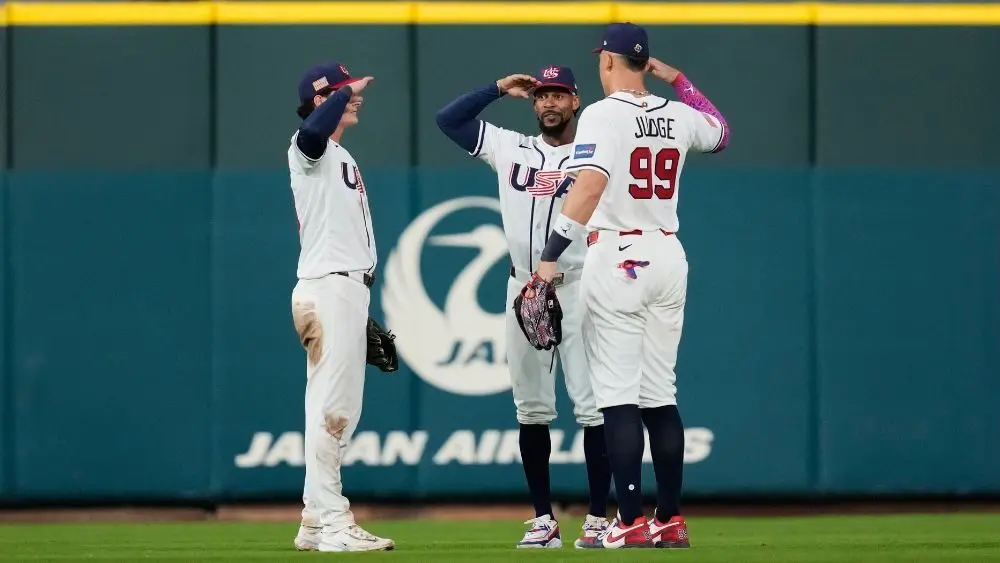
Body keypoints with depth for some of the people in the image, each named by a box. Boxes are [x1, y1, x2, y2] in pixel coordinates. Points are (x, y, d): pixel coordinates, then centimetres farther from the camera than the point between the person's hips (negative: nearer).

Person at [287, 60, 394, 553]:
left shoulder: (341, 157, 23)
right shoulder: (310, 149, -6)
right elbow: (313, 128, -34)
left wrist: (366, 315, 22)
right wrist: (346, 93, -17)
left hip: (350, 288, 10)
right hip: (327, 289, -10)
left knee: (340, 410, 11)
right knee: (329, 408, -12)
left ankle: (316, 522, 15)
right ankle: (331, 523, -15)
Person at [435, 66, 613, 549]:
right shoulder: (511, 149, 12)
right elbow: (447, 119, 11)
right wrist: (500, 89, 7)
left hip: (578, 288, -4)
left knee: (592, 405, -7)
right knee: (531, 409, 5)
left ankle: (598, 518, -4)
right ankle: (543, 519, 10)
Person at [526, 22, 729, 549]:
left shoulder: (602, 115, -9)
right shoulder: (678, 116, 8)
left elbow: (590, 186, -23)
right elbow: (720, 132, 32)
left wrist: (550, 255, -24)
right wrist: (674, 77, 29)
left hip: (615, 258, -6)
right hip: (668, 256, 6)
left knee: (618, 395, -6)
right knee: (660, 393, 11)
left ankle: (631, 524, -12)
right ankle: (670, 521, 11)